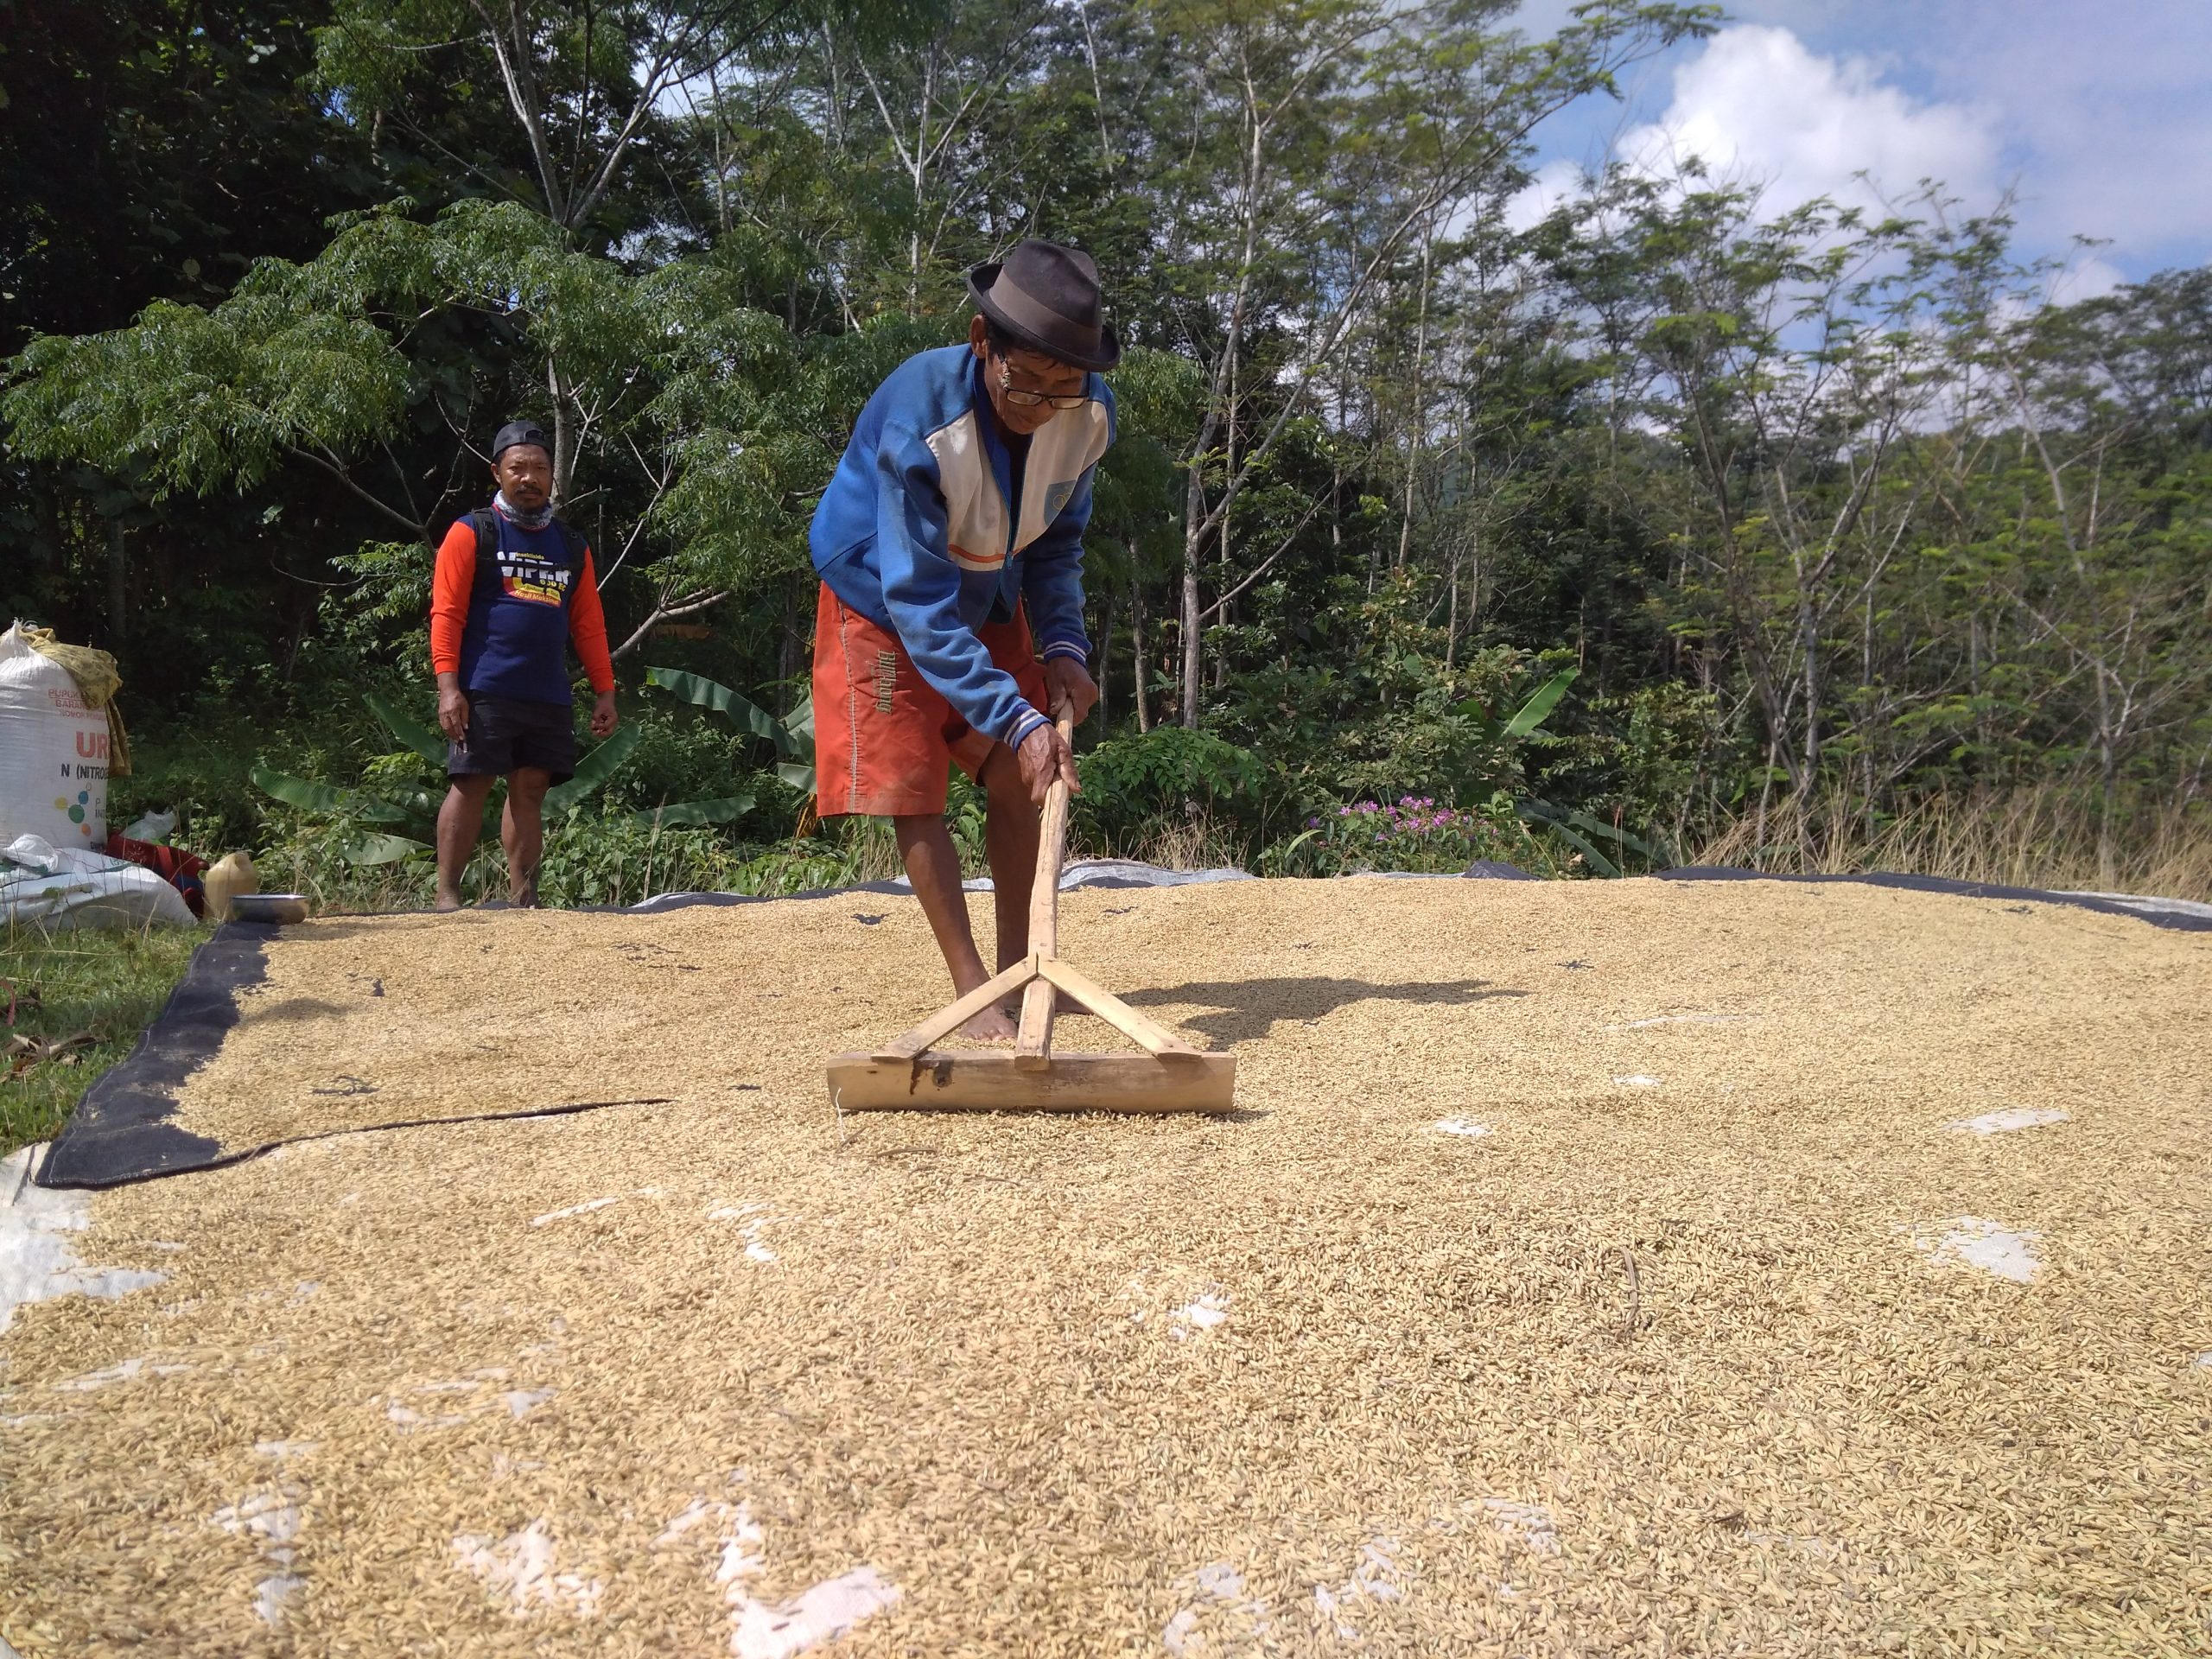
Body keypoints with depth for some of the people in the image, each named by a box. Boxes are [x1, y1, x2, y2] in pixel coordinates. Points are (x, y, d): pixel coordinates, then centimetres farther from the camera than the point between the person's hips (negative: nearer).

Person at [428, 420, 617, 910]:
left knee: (530, 791, 4)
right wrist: (448, 687, -13)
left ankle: (523, 899, 8)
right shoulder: (471, 533, 3)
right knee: (470, 786, -5)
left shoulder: (572, 548, 17)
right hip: (485, 692, -4)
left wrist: (605, 692, 9)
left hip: (549, 699, 4)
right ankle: (447, 896, 1)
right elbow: (446, 614, -4)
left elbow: (589, 626, 17)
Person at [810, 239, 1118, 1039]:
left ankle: (1017, 966, 16)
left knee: (1019, 782, 4)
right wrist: (1017, 718, -42)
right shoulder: (917, 424, -37)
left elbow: (1057, 541, -3)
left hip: (990, 600, 5)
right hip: (883, 605, -5)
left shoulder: (1090, 414, -21)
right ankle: (971, 988, -4)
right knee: (911, 791, -10)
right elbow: (920, 604, -36)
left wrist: (1063, 646, -18)